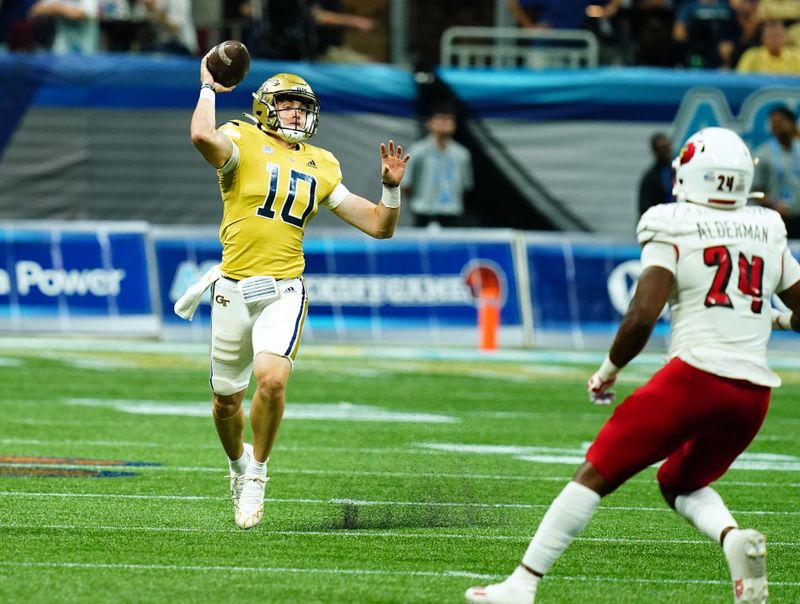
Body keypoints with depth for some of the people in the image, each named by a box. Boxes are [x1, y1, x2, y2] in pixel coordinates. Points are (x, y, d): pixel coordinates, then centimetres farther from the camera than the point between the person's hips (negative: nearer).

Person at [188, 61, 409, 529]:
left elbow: (380, 227, 15)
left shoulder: (320, 168, 12)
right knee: (227, 400, 10)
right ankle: (238, 461, 42)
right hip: (234, 291, -1)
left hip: (284, 292, 1)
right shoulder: (243, 143, 0)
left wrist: (391, 187, -1)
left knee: (272, 380, -23)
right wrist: (209, 89, -11)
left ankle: (258, 471, 0)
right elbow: (204, 137, -26)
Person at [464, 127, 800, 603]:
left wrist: (609, 370, 2)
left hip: (694, 377, -5)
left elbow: (643, 316, -12)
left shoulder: (673, 233, -2)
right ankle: (734, 537, -5)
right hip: (754, 393, 5)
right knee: (682, 483, 26)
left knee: (596, 474, 4)